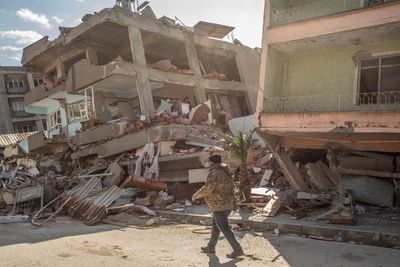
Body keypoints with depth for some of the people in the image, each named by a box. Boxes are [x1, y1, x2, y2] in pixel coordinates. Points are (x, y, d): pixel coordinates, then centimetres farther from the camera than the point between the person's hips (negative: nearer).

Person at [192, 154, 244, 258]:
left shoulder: (215, 173, -17)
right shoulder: (225, 172, 13)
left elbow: (207, 188, -22)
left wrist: (196, 195, -9)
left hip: (219, 206, -10)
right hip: (227, 205, 10)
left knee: (224, 228, -4)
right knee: (215, 227, 19)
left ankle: (237, 250, -2)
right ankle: (211, 247, 30)